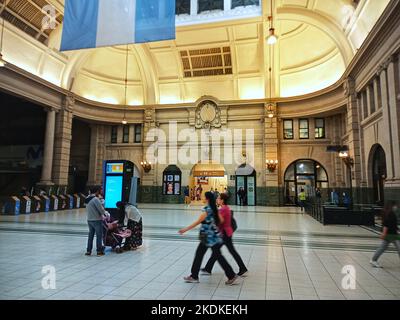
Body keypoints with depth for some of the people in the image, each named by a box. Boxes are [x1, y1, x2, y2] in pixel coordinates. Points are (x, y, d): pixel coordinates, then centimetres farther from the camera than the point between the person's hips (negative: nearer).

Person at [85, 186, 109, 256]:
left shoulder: (87, 199, 9)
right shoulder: (95, 199, -17)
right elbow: (101, 209, -16)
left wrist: (102, 214, 15)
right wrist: (105, 214, 3)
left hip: (89, 220, 8)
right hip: (97, 220, -8)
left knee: (90, 235, 15)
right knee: (99, 236, 3)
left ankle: (88, 250, 19)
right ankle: (99, 251, 8)